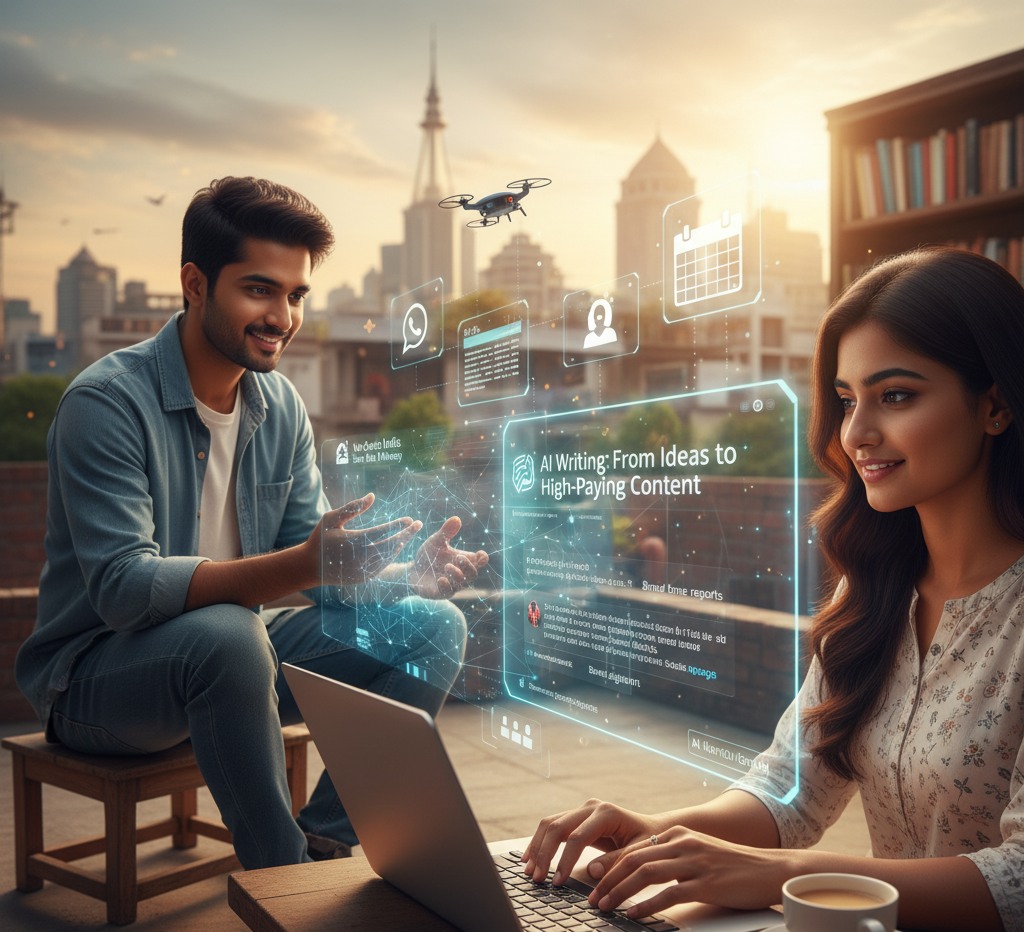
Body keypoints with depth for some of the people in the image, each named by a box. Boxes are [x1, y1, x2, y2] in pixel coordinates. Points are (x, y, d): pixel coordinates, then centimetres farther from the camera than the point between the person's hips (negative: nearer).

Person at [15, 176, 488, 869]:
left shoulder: (282, 408, 3)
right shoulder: (107, 402, -19)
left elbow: (318, 567, 2)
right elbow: (123, 588, -29)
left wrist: (406, 578, -20)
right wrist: (302, 564, -40)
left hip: (226, 651, 7)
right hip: (94, 675, -6)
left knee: (433, 628, -4)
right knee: (228, 636, -38)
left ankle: (323, 845, -6)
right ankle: (282, 874, -18)